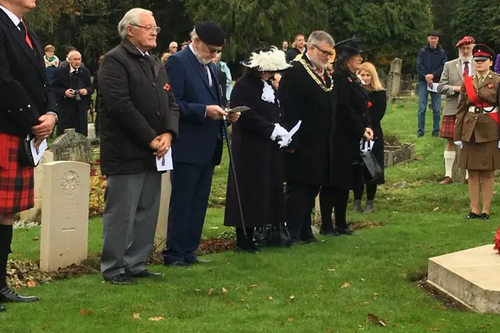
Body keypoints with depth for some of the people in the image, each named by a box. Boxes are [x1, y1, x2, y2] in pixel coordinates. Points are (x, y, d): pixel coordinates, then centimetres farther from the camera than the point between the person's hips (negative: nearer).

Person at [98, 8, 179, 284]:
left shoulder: (156, 64, 17)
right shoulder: (115, 60, -10)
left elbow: (171, 103, 14)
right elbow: (121, 106, -19)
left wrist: (168, 134, -6)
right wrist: (151, 138, -17)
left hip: (153, 152, 8)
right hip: (126, 153, -8)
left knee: (148, 212, 11)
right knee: (121, 212, -3)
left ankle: (136, 264, 20)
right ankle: (113, 268, 6)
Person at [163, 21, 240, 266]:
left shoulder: (210, 67, 17)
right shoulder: (177, 62, -10)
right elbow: (172, 103, -17)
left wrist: (225, 113, 3)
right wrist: (204, 111, -24)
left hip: (208, 147, 8)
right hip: (187, 147, -8)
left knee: (199, 203, 12)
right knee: (181, 203, -1)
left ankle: (189, 251, 19)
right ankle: (174, 254, 6)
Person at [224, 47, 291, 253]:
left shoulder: (269, 87, 16)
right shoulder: (244, 86, -10)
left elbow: (277, 114, 19)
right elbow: (247, 117, -18)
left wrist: (281, 130, -1)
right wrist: (273, 129, -18)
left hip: (269, 150, 8)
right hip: (250, 149, -8)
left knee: (269, 191, 6)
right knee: (249, 192, -5)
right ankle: (243, 239, 1)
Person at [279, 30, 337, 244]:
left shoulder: (326, 75, 15)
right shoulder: (295, 73, -14)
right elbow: (289, 111, -19)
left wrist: (330, 138, 16)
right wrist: (292, 143, -22)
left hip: (321, 146, 9)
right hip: (302, 146, -9)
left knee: (312, 187, 13)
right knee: (297, 188, -2)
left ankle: (305, 230, 22)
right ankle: (292, 233, 4)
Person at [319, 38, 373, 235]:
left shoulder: (353, 79, 15)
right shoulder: (338, 79, -16)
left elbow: (362, 107, 15)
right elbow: (344, 110, -20)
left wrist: (367, 127, 0)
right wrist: (360, 131, -15)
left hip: (353, 140, 10)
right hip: (340, 140, -10)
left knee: (345, 182, 13)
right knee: (333, 182, -4)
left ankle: (341, 224, 20)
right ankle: (326, 226, 2)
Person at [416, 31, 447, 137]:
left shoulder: (442, 53, 9)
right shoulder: (422, 51, 8)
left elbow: (443, 67, 1)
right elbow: (419, 67, 1)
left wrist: (433, 75, -14)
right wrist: (426, 78, -12)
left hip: (436, 82, 0)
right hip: (423, 82, 0)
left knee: (437, 109, 0)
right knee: (422, 108, -5)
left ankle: (436, 131, 5)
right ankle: (420, 131, -1)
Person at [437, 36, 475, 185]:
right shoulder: (449, 65, 5)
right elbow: (441, 87, 2)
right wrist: (455, 88, -14)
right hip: (453, 110, 0)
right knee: (450, 142, 2)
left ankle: (468, 176, 12)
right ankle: (448, 175, 8)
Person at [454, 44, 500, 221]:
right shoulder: (467, 82, 8)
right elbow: (461, 109, 9)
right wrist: (458, 135, 6)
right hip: (470, 131, 4)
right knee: (472, 172, 6)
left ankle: (486, 210, 9)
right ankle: (474, 209, 12)